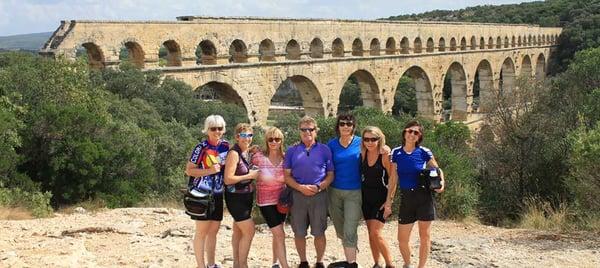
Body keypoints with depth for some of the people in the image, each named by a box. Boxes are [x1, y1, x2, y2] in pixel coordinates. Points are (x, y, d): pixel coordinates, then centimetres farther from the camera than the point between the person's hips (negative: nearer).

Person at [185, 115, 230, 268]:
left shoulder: (226, 146, 5)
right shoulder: (201, 148, -12)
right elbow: (188, 170, -11)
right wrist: (209, 171, -21)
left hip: (217, 195, 6)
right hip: (202, 194, -6)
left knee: (213, 231, 13)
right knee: (202, 231, -1)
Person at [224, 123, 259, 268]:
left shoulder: (247, 152, 7)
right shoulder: (234, 153, -18)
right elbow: (228, 179, -22)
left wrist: (254, 173, 0)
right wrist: (249, 176, -19)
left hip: (246, 197, 8)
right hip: (236, 198, -8)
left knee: (238, 231, 14)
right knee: (249, 231, -8)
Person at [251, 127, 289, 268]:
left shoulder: (285, 157, -1)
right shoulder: (258, 157, -11)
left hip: (281, 200, 4)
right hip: (266, 202, -4)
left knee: (277, 234, 16)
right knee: (280, 235, -8)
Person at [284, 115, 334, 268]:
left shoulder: (324, 150, 5)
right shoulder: (292, 151, 7)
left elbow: (330, 175, 5)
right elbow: (287, 175, 4)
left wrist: (319, 187, -12)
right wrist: (301, 187, -12)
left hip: (319, 195, -1)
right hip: (297, 195, 1)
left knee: (319, 232, 3)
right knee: (299, 233, 7)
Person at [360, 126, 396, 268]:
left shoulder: (385, 155, -14)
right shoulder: (363, 154, 1)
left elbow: (393, 180, -12)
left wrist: (389, 201, -14)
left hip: (381, 198, -5)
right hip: (366, 197, 6)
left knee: (375, 233, -12)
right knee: (371, 233, 9)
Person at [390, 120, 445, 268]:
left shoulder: (424, 152, -4)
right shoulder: (396, 153, 1)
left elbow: (438, 170, 7)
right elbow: (393, 179, 4)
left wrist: (441, 182, -14)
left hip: (424, 196, -2)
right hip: (406, 198, 2)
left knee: (425, 236, 4)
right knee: (402, 239, 5)